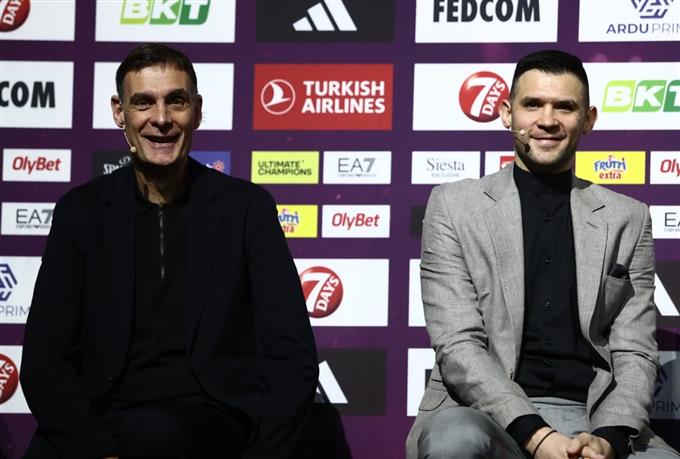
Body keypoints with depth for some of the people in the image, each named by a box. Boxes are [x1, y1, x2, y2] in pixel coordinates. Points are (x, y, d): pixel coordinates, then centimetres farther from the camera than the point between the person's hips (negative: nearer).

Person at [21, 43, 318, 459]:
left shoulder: (247, 207, 3)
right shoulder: (82, 211, 7)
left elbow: (293, 360, -1)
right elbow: (45, 359, 0)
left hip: (213, 423, -1)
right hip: (102, 422, 1)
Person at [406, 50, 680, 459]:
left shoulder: (628, 219, 12)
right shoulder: (455, 206, 5)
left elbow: (634, 352, 6)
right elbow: (456, 344, -5)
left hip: (592, 419, 1)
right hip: (488, 414, -1)